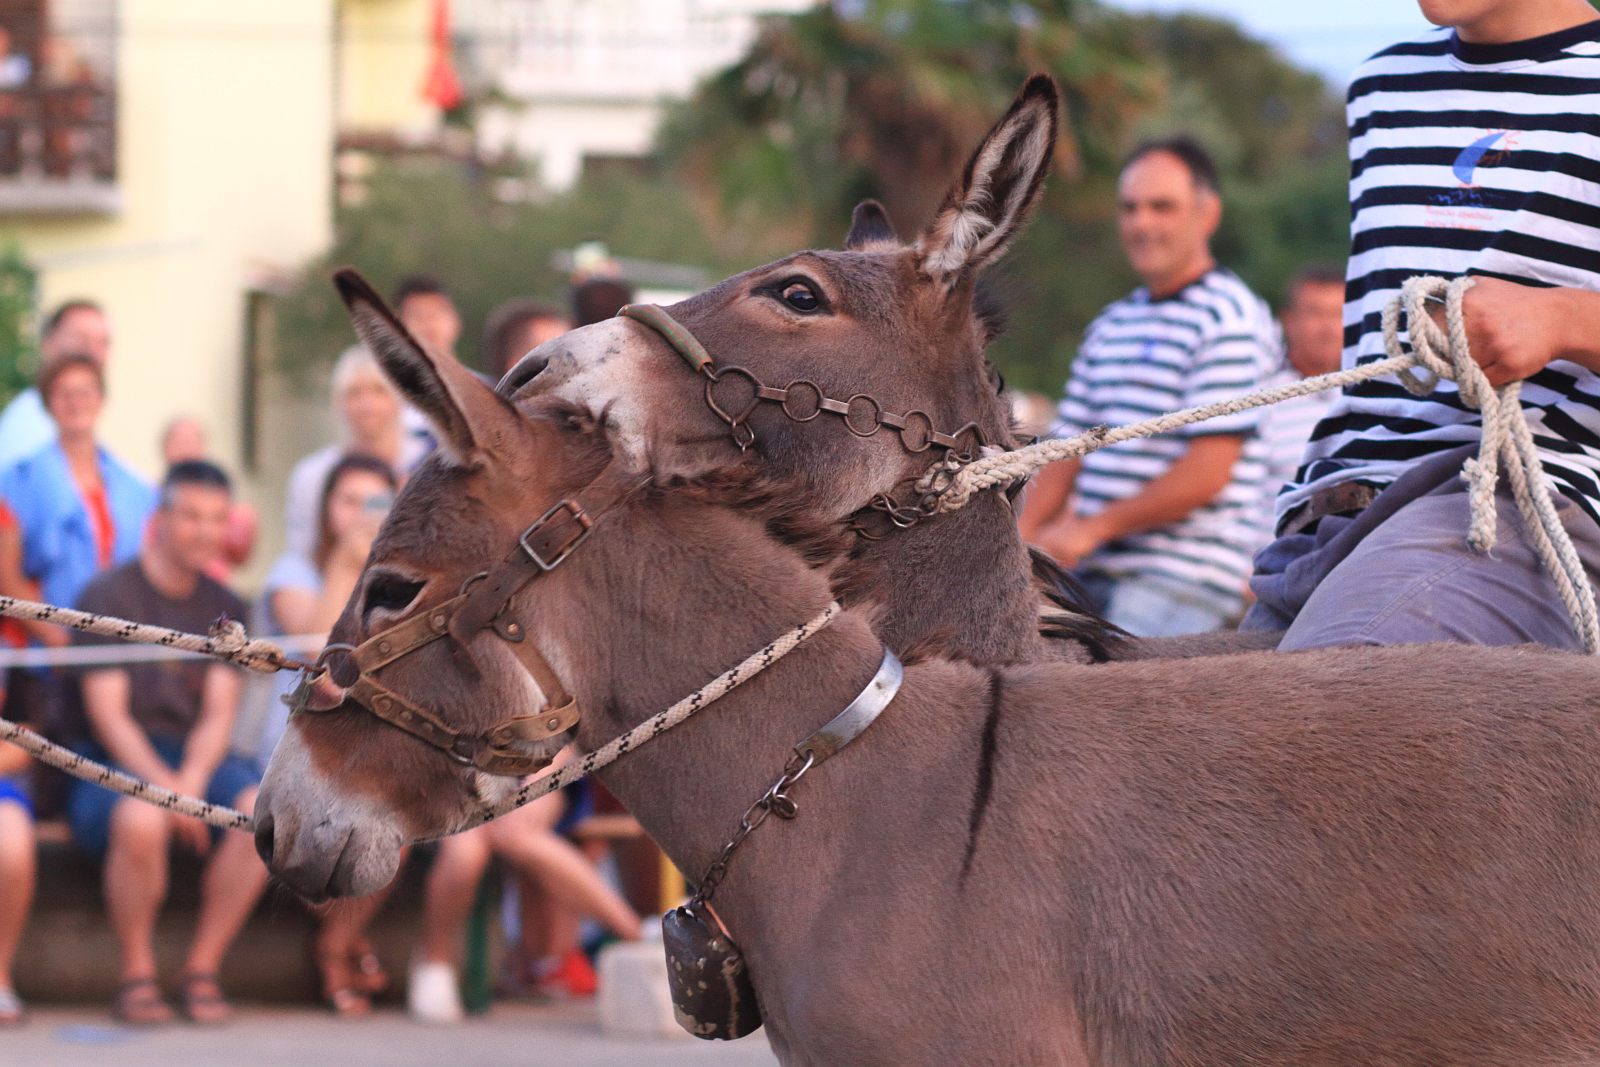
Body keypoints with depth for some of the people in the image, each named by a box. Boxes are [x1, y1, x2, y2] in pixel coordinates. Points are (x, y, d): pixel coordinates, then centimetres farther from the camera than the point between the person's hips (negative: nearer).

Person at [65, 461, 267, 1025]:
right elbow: (107, 714, -10)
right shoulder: (109, 596, -3)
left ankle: (201, 970, -16)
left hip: (198, 759, 4)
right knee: (141, 820, -39)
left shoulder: (225, 607, 12)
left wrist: (191, 782, -17)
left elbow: (218, 713, 3)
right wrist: (163, 787, -22)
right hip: (113, 762, -4)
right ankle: (137, 976, -18)